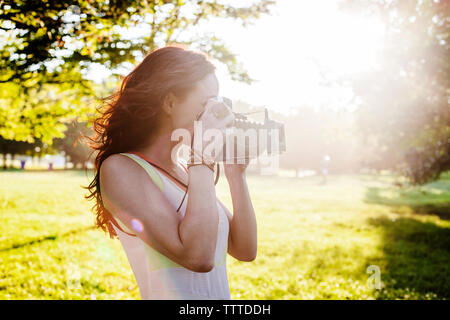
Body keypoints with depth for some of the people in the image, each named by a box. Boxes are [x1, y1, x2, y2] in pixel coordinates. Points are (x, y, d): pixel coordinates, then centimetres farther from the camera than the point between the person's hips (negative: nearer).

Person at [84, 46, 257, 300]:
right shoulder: (120, 169, -9)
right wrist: (203, 157, -15)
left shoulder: (186, 169, 9)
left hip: (221, 293, 4)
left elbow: (245, 250, 8)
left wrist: (236, 174, 2)